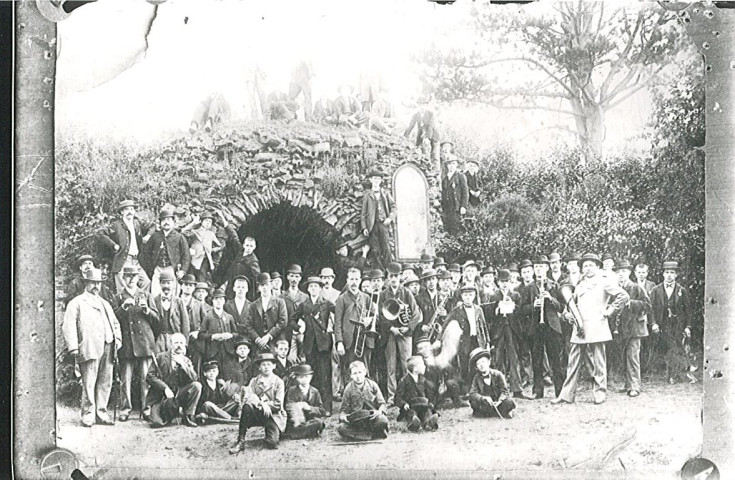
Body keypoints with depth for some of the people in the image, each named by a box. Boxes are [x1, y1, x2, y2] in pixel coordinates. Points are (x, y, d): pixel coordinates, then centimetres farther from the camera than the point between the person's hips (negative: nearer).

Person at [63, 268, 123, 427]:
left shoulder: (105, 303, 27)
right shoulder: (76, 303, 6)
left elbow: (115, 323, 29)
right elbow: (68, 326, -3)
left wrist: (117, 338, 10)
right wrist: (73, 347, -13)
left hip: (108, 347, 6)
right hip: (89, 348, -6)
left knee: (105, 383, 4)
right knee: (89, 383, -8)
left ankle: (101, 413, 10)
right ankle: (88, 414, -2)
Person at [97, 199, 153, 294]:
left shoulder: (137, 222, 15)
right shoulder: (117, 224, -4)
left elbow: (152, 226, 29)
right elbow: (100, 234, -10)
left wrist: (148, 235, 10)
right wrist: (113, 245, -11)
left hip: (135, 261, 6)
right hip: (122, 261, -6)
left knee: (146, 281, -1)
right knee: (123, 289, -9)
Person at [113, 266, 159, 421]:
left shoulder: (146, 296, 15)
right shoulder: (118, 298, 13)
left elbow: (156, 319, 10)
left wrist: (147, 309, -8)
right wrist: (123, 307, -13)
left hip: (145, 343, 1)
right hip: (126, 344, 0)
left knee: (146, 378, -2)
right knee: (126, 378, -3)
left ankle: (146, 408, 2)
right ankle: (125, 409, 2)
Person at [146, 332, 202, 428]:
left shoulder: (186, 361, 7)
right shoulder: (161, 357, 1)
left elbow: (195, 379, -8)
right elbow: (149, 376, -8)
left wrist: (182, 364, -16)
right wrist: (165, 388, -20)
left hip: (178, 394, 2)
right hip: (160, 395, -2)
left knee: (197, 385, -22)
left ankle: (188, 416, -10)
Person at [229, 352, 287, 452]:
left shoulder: (278, 382, 3)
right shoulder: (254, 381, 9)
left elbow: (278, 405, -4)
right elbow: (245, 399, -7)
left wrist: (265, 405, -18)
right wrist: (260, 404, -24)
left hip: (273, 415, -2)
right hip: (257, 414, 2)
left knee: (272, 443, -25)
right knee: (247, 406, -34)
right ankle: (240, 442, -27)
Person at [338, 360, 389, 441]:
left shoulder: (372, 385, 3)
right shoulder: (349, 388, 4)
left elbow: (382, 403, 4)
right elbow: (344, 408, 7)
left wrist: (379, 411, -19)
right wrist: (343, 415, -17)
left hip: (372, 416, -1)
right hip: (356, 421, 1)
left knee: (383, 421, -36)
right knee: (342, 429, -30)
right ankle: (372, 435, -25)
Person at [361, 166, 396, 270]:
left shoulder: (386, 193, 17)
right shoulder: (367, 196, 12)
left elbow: (393, 206, 13)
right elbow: (363, 213, 8)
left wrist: (390, 218, -6)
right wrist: (364, 228, -2)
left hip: (384, 223, 0)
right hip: (372, 225, 0)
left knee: (386, 249, -10)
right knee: (375, 250, -5)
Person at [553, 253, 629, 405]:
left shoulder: (605, 282, 0)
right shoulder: (580, 285, 19)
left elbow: (623, 296, -9)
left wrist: (609, 311, -8)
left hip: (596, 328, -6)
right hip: (579, 329, 6)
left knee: (598, 363, -1)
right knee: (573, 362, 4)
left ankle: (600, 393, 10)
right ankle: (567, 395, 5)